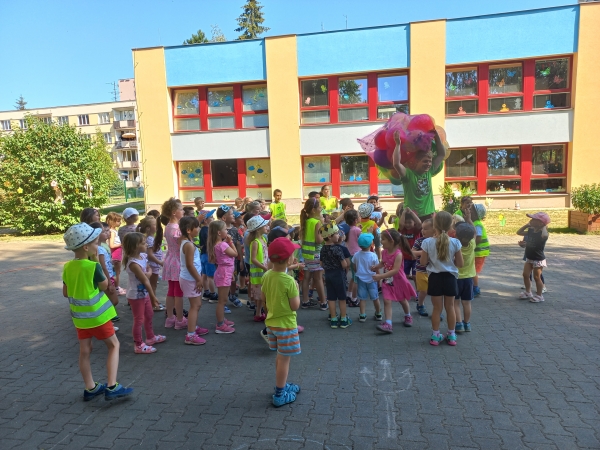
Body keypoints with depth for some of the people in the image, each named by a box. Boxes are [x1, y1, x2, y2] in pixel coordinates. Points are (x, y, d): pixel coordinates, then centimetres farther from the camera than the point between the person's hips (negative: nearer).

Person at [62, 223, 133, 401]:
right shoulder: (93, 266, -21)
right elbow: (105, 286, -5)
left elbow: (66, 292, 9)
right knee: (113, 345, 7)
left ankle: (90, 388, 25)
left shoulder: (68, 267, -1)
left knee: (85, 351, 14)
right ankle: (112, 387, 3)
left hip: (79, 316, 6)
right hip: (97, 315, -6)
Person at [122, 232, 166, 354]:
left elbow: (149, 269, 11)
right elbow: (145, 281, -25)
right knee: (139, 320, 5)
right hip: (136, 295, -9)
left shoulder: (142, 256, -3)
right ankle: (139, 345, 20)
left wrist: (148, 273, -14)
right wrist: (153, 296, -20)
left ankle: (151, 337, 43)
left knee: (149, 315, 23)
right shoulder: (133, 263, -29)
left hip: (144, 293, 9)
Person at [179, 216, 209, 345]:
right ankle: (190, 336, -1)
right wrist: (199, 279, -17)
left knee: (197, 304, 21)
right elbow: (190, 265, -25)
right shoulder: (189, 245, -23)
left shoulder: (187, 241, 9)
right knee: (195, 306, -4)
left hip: (191, 278, 10)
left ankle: (194, 327, 36)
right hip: (190, 279, -10)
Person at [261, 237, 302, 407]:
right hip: (285, 324, -7)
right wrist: (296, 289, -5)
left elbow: (263, 298, 7)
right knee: (284, 359, 6)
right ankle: (280, 395, 17)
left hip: (271, 322, 7)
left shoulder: (267, 276, -4)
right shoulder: (289, 281, -25)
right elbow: (295, 306, -18)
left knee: (280, 357, 22)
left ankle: (282, 386, 38)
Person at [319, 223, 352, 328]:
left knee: (331, 298, 11)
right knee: (342, 298, 8)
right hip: (338, 275, -5)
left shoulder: (323, 249, 0)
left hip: (328, 275, 6)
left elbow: (322, 264, 8)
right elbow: (345, 265, -18)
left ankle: (333, 320, 17)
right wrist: (345, 264, 3)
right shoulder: (338, 249, -19)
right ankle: (344, 320, 17)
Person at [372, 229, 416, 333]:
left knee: (402, 300, 19)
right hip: (388, 282, 4)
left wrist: (380, 276, -39)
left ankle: (408, 316, 46)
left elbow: (395, 270, -33)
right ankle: (388, 324, -12)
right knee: (387, 301, -9)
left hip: (399, 281, -4)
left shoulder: (398, 254, -27)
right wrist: (376, 267, -10)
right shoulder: (384, 252, -6)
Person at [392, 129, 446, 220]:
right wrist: (398, 144, -23)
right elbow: (396, 164, -28)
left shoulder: (429, 172, 6)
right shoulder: (409, 174, -10)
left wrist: (436, 135, 5)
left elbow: (442, 154, 11)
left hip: (429, 215, 6)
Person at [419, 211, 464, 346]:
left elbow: (423, 262, -8)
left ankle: (436, 336, 20)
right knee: (450, 307, 16)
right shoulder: (455, 242, -11)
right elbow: (460, 263, -5)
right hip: (450, 278, 1)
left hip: (435, 278, -1)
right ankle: (451, 335, 27)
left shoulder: (428, 242, -14)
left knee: (437, 308, 12)